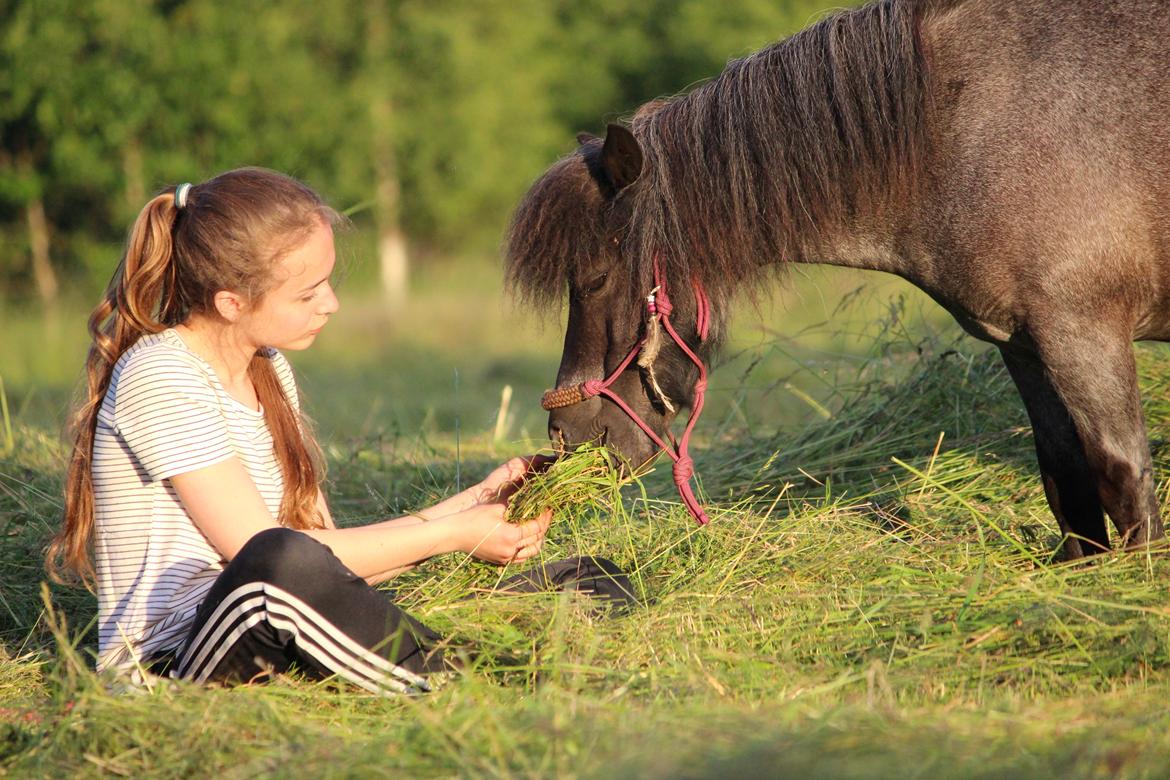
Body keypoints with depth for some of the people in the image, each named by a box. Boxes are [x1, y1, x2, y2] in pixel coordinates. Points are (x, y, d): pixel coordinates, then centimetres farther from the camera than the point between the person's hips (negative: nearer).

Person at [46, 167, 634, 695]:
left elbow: (332, 558, 11)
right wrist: (453, 534, -11)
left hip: (283, 648, 8)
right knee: (286, 564, -43)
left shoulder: (268, 371, 15)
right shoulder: (160, 378, -12)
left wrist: (473, 502, 4)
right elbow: (265, 553, -17)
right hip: (170, 666, -8)